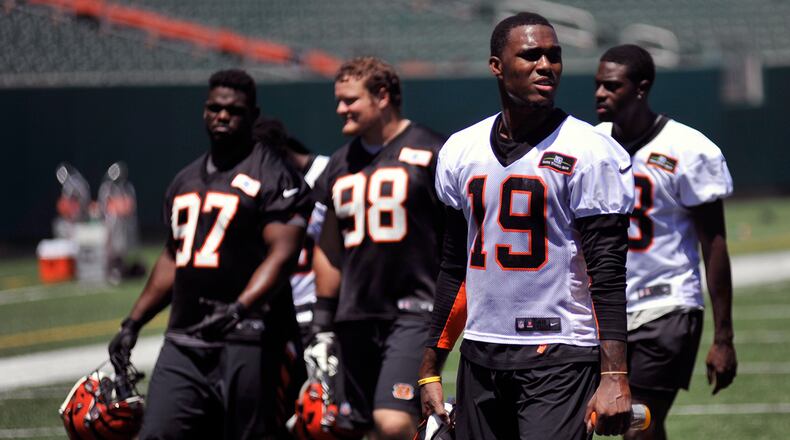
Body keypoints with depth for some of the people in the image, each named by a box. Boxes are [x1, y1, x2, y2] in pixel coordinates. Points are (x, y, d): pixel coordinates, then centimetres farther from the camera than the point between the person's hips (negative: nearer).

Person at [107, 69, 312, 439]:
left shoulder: (273, 176, -5)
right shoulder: (186, 181, 20)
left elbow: (282, 254, -15)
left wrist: (239, 308, -29)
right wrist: (133, 322, 22)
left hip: (245, 341, -7)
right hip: (184, 342, 7)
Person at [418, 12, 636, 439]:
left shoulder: (590, 154, -5)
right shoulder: (461, 151, 11)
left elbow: (608, 273, -9)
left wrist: (614, 376, -17)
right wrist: (430, 370, 15)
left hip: (560, 357, -5)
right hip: (480, 355, 5)